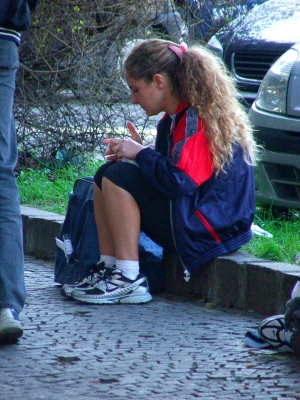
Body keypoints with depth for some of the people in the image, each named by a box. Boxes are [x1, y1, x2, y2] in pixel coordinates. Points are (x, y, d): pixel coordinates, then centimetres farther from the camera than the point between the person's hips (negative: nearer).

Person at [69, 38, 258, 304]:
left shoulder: (197, 119, -19)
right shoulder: (176, 117, 12)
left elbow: (179, 182, -29)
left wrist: (140, 153, -14)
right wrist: (140, 150, 2)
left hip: (212, 229, -11)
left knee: (118, 177, -20)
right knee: (106, 175, 8)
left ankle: (130, 280, -21)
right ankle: (109, 268, -2)